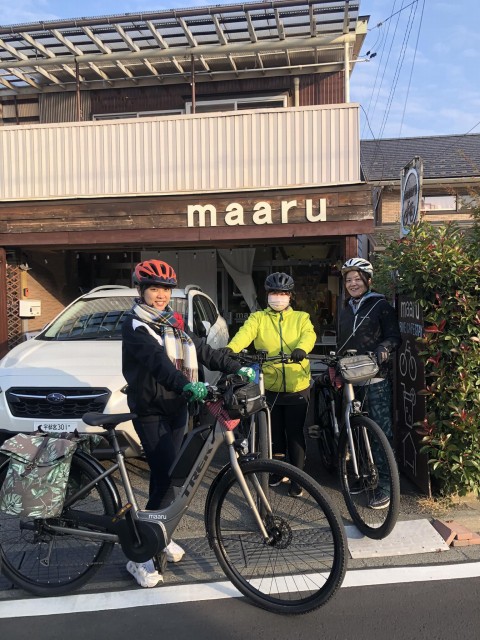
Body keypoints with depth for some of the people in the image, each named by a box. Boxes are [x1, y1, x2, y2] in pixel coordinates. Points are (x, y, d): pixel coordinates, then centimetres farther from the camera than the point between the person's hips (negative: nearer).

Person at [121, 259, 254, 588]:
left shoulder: (174, 322, 11)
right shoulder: (135, 325, -12)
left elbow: (202, 350, 7)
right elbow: (156, 359, -29)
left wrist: (237, 368, -3)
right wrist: (187, 385, -44)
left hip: (177, 409, 6)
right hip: (151, 412, -6)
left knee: (166, 477, 15)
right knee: (166, 481, -10)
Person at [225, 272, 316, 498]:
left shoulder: (301, 317, 6)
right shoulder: (258, 318, 5)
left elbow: (309, 335, -14)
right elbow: (245, 333, -15)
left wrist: (301, 349, -38)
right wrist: (230, 349, -36)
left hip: (297, 387, -1)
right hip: (269, 387, 1)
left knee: (295, 433, 6)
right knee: (274, 432, 14)